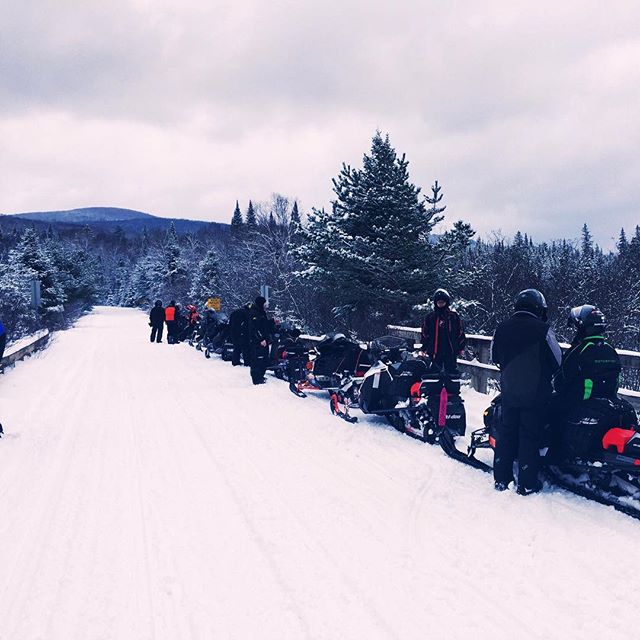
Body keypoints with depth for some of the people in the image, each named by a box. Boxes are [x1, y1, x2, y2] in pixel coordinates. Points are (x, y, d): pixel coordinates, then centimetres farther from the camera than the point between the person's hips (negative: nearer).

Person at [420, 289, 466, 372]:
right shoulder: (430, 317, 9)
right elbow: (425, 334, 11)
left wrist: (461, 348, 2)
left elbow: (461, 332, 8)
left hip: (451, 352, -1)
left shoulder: (454, 316, 6)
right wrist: (425, 349, 4)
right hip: (435, 352, 1)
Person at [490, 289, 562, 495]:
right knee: (529, 437, 3)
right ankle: (527, 484, 7)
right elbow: (557, 360, -4)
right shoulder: (542, 329, -13)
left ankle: (501, 479, 19)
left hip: (508, 391, 4)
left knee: (506, 433, 14)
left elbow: (495, 357, 12)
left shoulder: (502, 329, 0)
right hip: (535, 393, -4)